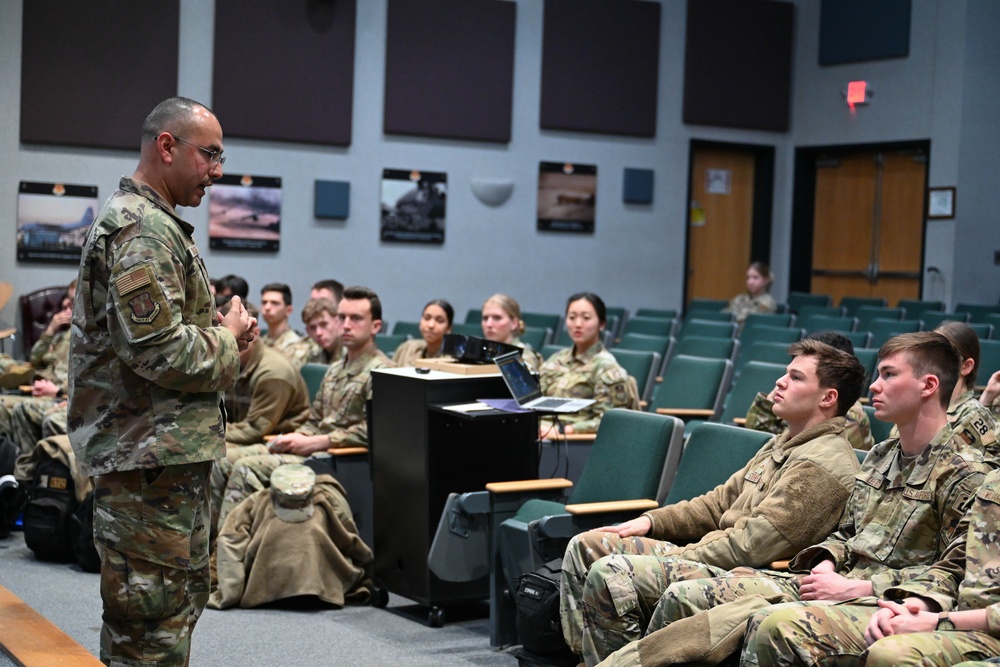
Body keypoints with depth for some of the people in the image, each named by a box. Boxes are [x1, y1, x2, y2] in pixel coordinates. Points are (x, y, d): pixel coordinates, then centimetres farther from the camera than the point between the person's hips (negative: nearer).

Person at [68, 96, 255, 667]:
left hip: (172, 450, 11)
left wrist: (221, 330, 11)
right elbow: (160, 351, -25)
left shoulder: (156, 224, 18)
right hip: (151, 455, -11)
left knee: (185, 593, 20)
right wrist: (227, 338, -8)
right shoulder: (141, 231, -17)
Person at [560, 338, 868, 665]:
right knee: (585, 546, 5)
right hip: (717, 555, 11)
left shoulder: (822, 465, -16)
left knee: (610, 574, -25)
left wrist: (678, 558, -13)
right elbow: (720, 502, 21)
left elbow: (753, 546, -21)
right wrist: (650, 521, 9)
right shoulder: (781, 445, 17)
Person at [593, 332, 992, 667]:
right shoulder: (880, 457, 18)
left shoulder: (964, 472, -7)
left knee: (764, 619, -33)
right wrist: (827, 564, 2)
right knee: (683, 596, -8)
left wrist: (854, 587, -16)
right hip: (839, 582, 8)